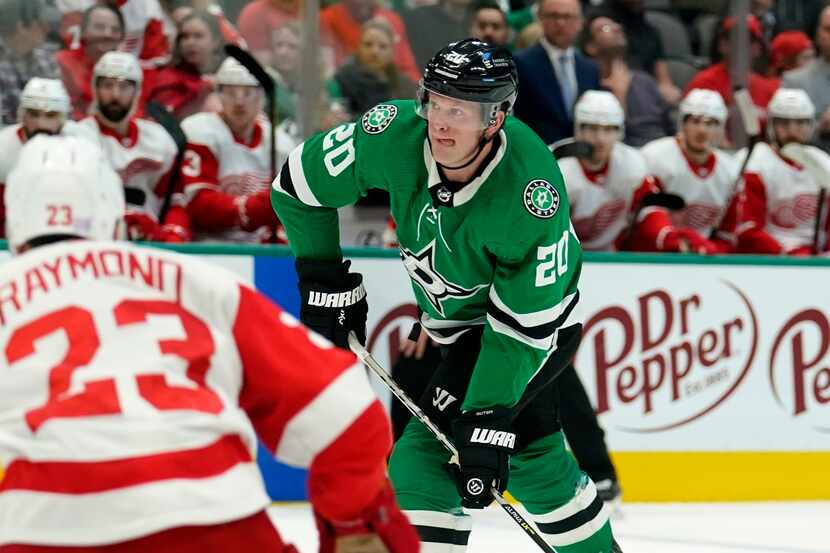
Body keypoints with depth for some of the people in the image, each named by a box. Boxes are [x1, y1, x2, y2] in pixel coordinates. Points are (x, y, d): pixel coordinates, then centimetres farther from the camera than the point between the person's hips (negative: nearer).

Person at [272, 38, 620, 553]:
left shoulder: (531, 192, -35)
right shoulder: (396, 134, -25)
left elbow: (522, 327, -30)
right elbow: (297, 183, -8)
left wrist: (490, 420, -31)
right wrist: (325, 284, -6)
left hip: (542, 318, -6)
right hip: (457, 322, 6)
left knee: (425, 456, -18)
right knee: (530, 451, 20)